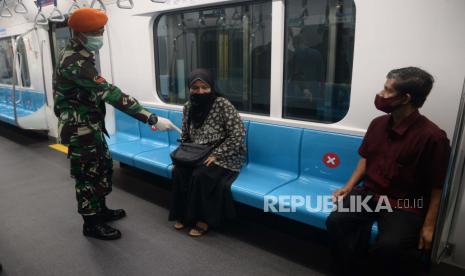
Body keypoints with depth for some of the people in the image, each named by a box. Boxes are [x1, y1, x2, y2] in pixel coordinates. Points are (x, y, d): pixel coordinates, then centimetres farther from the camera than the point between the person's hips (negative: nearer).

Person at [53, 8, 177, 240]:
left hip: (91, 126, 10)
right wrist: (152, 118, -39)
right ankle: (91, 223, 21)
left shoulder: (79, 56, 8)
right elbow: (110, 93, -35)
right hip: (80, 130, -10)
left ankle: (101, 210, 37)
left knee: (104, 166, 19)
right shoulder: (74, 62, -26)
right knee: (87, 175, 3)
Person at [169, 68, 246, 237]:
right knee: (178, 171, -20)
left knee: (200, 175, -29)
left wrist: (215, 155, -24)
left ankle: (203, 220, -9)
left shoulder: (223, 104, -17)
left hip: (224, 156, -5)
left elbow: (239, 133, -20)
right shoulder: (188, 107, 2)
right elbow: (185, 136, 13)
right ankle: (183, 214, -1)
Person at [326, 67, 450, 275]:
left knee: (388, 246, -31)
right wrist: (348, 187, 4)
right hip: (369, 193, 5)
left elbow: (436, 188, -8)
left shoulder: (432, 137, -15)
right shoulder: (378, 124, 3)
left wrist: (428, 226, -9)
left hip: (405, 205, -4)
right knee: (335, 222, -22)